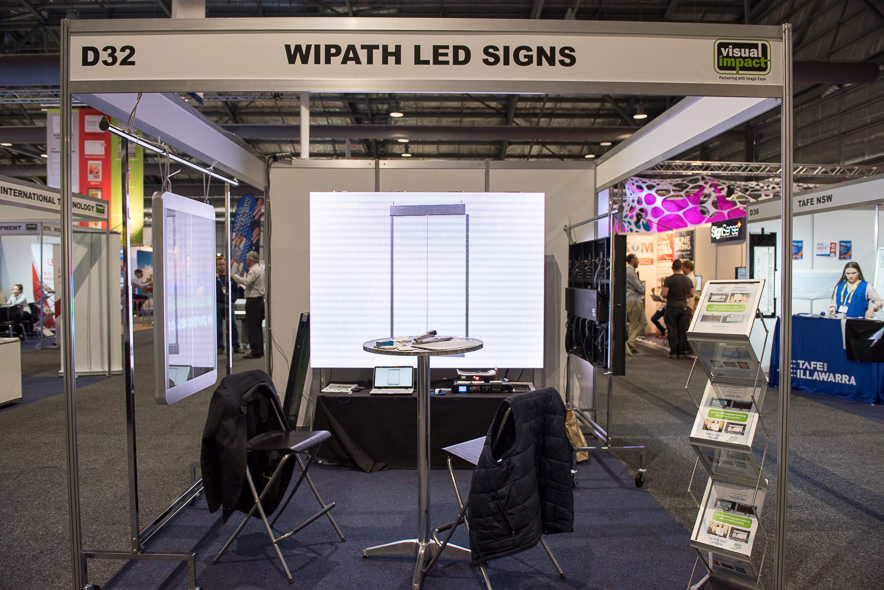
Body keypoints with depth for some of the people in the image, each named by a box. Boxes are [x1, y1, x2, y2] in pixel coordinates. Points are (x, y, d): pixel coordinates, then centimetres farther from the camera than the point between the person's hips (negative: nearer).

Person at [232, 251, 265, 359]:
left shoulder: (254, 270, -13)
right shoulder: (260, 269, 18)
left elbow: (246, 281, -28)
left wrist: (234, 276, -19)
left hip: (253, 301, -10)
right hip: (260, 300, 10)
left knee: (252, 327, -8)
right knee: (258, 326, 14)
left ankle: (255, 351, -7)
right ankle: (260, 350, 18)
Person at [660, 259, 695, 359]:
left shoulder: (669, 279, -11)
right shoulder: (688, 279, 5)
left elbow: (664, 294, -16)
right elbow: (692, 294, 12)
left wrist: (661, 292, 6)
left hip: (672, 307, -4)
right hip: (684, 307, 4)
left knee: (672, 330, 3)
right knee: (683, 330, 9)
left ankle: (673, 352, 4)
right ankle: (682, 351, 11)